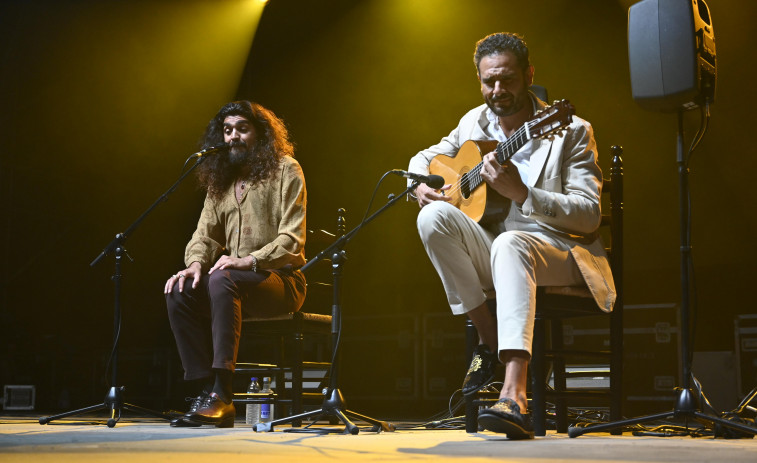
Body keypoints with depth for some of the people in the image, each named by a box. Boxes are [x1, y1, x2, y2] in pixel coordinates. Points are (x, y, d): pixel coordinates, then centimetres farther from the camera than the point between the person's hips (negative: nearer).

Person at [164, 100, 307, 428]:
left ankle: (221, 393, -36)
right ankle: (205, 392, -21)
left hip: (281, 280, -6)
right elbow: (204, 234, 13)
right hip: (238, 281, 6)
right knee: (179, 292, -21)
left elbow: (292, 240, -10)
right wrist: (195, 263, -10)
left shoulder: (285, 170, -1)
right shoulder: (220, 181, 18)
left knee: (222, 279, -35)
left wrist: (249, 260, -22)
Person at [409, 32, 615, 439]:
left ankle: (514, 397, -55)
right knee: (433, 216, -24)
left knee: (510, 243, -40)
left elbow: (590, 216, -11)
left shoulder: (571, 131, -4)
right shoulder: (474, 123, 11)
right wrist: (420, 185, -2)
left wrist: (521, 193, -25)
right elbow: (424, 157, 25)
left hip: (556, 251, -5)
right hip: (485, 253, 5)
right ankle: (490, 341, -14)